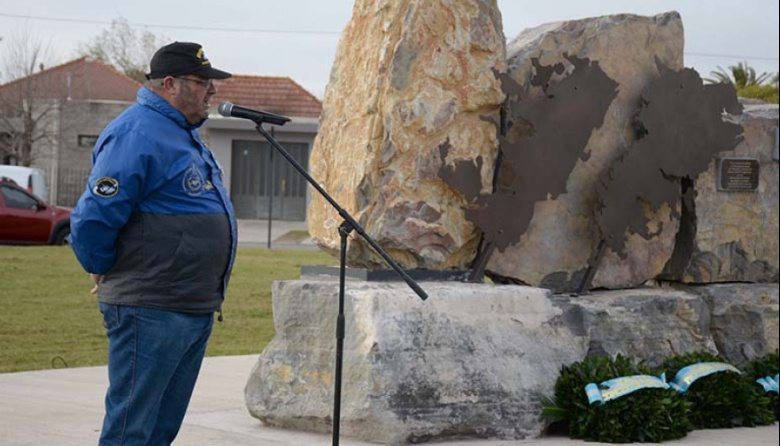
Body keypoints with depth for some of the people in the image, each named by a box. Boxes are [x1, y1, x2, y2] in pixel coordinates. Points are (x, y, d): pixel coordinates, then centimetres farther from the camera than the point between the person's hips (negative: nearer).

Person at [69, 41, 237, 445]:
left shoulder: (184, 133, 17)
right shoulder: (137, 134, -16)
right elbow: (94, 217, -20)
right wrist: (106, 272, -5)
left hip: (197, 310, 10)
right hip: (151, 314, -10)